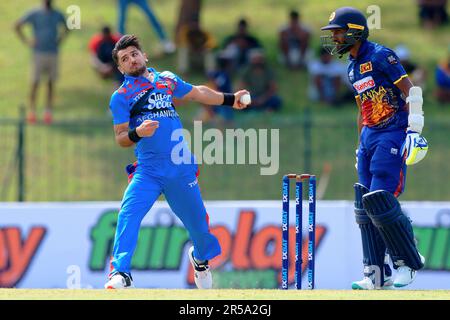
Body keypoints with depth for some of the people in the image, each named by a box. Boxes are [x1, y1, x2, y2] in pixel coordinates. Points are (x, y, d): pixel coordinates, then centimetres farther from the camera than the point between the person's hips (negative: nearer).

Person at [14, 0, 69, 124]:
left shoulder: (57, 15, 7)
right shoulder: (34, 14, -3)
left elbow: (66, 28, 25)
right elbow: (17, 25, 2)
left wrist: (60, 39, 9)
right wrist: (26, 41, -4)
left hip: (53, 53, 3)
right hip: (39, 53, -3)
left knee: (51, 83, 4)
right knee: (35, 83, -5)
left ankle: (48, 111, 10)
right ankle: (32, 111, 1)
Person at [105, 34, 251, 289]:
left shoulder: (167, 80, 13)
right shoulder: (121, 96, 2)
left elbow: (197, 93, 30)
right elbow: (121, 139, -4)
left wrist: (230, 99, 34)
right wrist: (137, 133, -25)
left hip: (181, 168, 3)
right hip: (148, 170, -3)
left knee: (197, 219, 12)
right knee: (128, 214, -24)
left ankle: (201, 258, 43)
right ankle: (121, 273, -27)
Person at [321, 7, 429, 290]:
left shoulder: (380, 55, -11)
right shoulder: (353, 67, 16)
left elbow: (411, 90, -14)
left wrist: (414, 129, -19)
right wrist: (361, 146, 23)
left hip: (393, 134, -9)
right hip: (369, 136, 9)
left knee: (380, 201, -15)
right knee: (365, 207, 3)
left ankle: (408, 262, 1)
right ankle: (377, 274, 6)